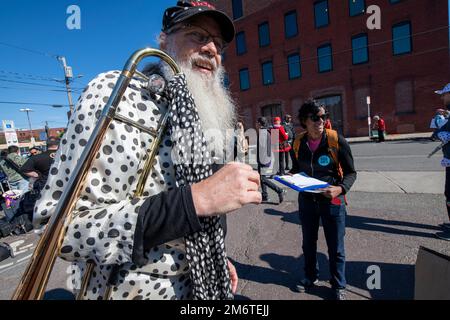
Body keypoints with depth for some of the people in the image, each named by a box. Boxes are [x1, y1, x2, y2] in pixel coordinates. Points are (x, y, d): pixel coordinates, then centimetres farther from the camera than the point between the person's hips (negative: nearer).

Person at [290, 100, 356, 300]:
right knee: (308, 242, 20)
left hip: (332, 201, -3)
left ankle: (339, 286, 37)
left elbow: (351, 172, -7)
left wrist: (341, 189, -25)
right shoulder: (299, 144, -3)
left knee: (335, 248, 12)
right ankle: (311, 276, 45)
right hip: (306, 200, 3)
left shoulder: (336, 141, -13)